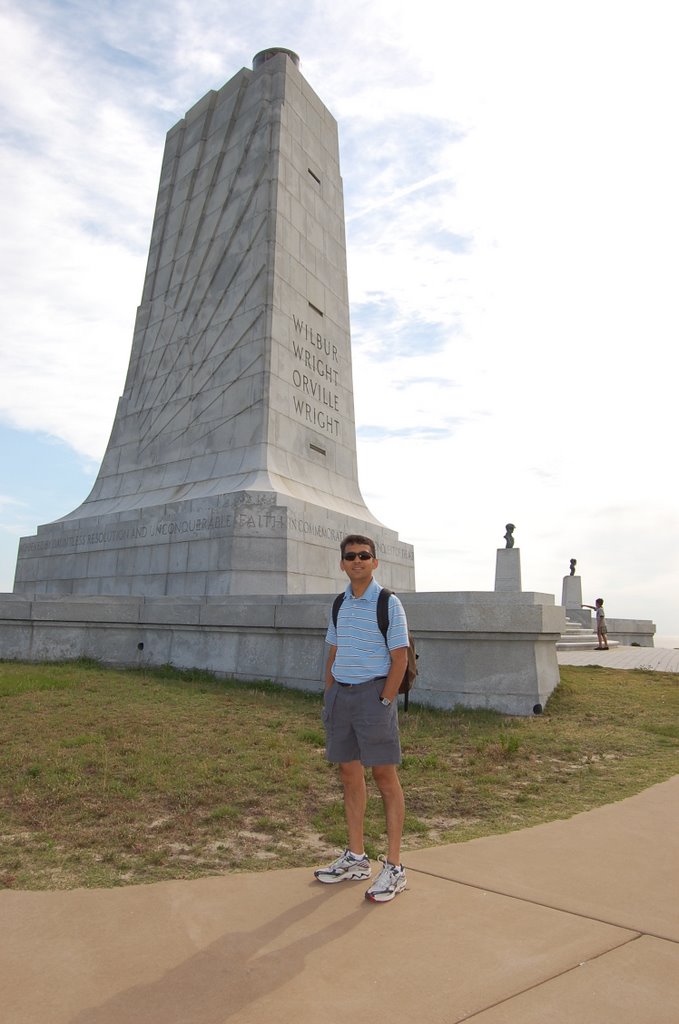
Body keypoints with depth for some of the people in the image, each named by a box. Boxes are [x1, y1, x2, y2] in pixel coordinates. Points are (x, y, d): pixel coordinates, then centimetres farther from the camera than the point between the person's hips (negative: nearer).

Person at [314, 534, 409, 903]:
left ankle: (394, 867, 14)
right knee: (349, 774, 14)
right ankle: (356, 858, 28)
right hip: (340, 691, 6)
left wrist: (384, 702, -14)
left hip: (373, 692, -6)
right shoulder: (339, 604, 11)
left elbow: (399, 658, -10)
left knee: (385, 777, 2)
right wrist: (329, 697, 10)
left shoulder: (388, 603, -7)